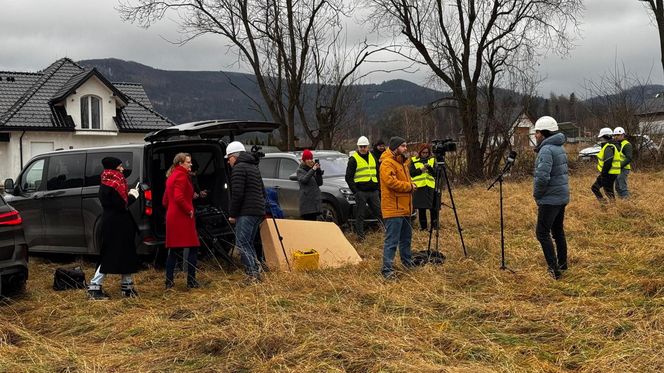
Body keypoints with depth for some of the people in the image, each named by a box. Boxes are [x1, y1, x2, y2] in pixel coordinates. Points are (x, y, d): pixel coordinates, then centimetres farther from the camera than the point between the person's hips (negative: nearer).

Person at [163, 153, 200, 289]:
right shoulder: (181, 176, -11)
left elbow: (165, 200, 21)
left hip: (172, 217, 10)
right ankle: (191, 281, -4)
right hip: (183, 218, -10)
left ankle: (169, 281, 12)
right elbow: (179, 197, -23)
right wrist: (189, 210, -14)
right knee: (192, 248, -4)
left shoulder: (172, 176, 19)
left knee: (174, 250, 11)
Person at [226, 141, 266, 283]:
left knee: (241, 243, -9)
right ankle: (256, 272, 11)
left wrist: (232, 214, -9)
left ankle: (252, 274, -16)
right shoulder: (254, 167, 23)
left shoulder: (239, 168, -7)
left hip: (246, 212, -9)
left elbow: (237, 194, -15)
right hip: (259, 211, 9)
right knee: (248, 243, 15)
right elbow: (262, 192, 26)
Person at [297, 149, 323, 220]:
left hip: (315, 198, 6)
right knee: (308, 219, -13)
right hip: (306, 200, -6)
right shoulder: (300, 170, 2)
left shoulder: (313, 169, 17)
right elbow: (304, 180, -18)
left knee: (314, 219, 4)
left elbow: (320, 183, 9)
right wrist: (313, 170, -20)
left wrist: (318, 171, -2)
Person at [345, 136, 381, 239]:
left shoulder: (372, 157, 14)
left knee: (379, 211, 4)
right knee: (360, 214, 0)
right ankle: (360, 235, 6)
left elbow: (377, 173, 22)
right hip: (361, 191, -4)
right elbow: (348, 177, -5)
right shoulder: (353, 159, -4)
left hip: (373, 191, 5)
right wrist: (355, 191, -11)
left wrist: (378, 187, 12)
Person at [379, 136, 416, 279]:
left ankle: (407, 262, 37)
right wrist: (409, 186, -15)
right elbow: (391, 181, -26)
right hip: (393, 208, -10)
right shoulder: (387, 163, -14)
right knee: (391, 240, -11)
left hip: (404, 208, 10)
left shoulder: (401, 162, 18)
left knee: (406, 237, 22)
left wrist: (411, 184, 6)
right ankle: (386, 269, -10)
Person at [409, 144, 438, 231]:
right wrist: (420, 170, -12)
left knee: (433, 207, -4)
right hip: (419, 187, 0)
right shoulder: (414, 160, 7)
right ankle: (423, 226, 14)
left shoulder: (433, 160, 11)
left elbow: (436, 173, 2)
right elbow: (411, 173, -1)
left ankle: (434, 226, 5)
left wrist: (429, 167, -15)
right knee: (421, 208, 4)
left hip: (430, 187, 0)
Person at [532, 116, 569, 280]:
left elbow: (542, 177, -29)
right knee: (558, 231, 19)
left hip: (550, 199, -10)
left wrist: (537, 194, -12)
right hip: (561, 197, 10)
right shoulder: (559, 148, 12)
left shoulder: (546, 150, -19)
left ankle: (554, 269, -6)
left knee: (542, 233, -4)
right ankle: (562, 264, 28)